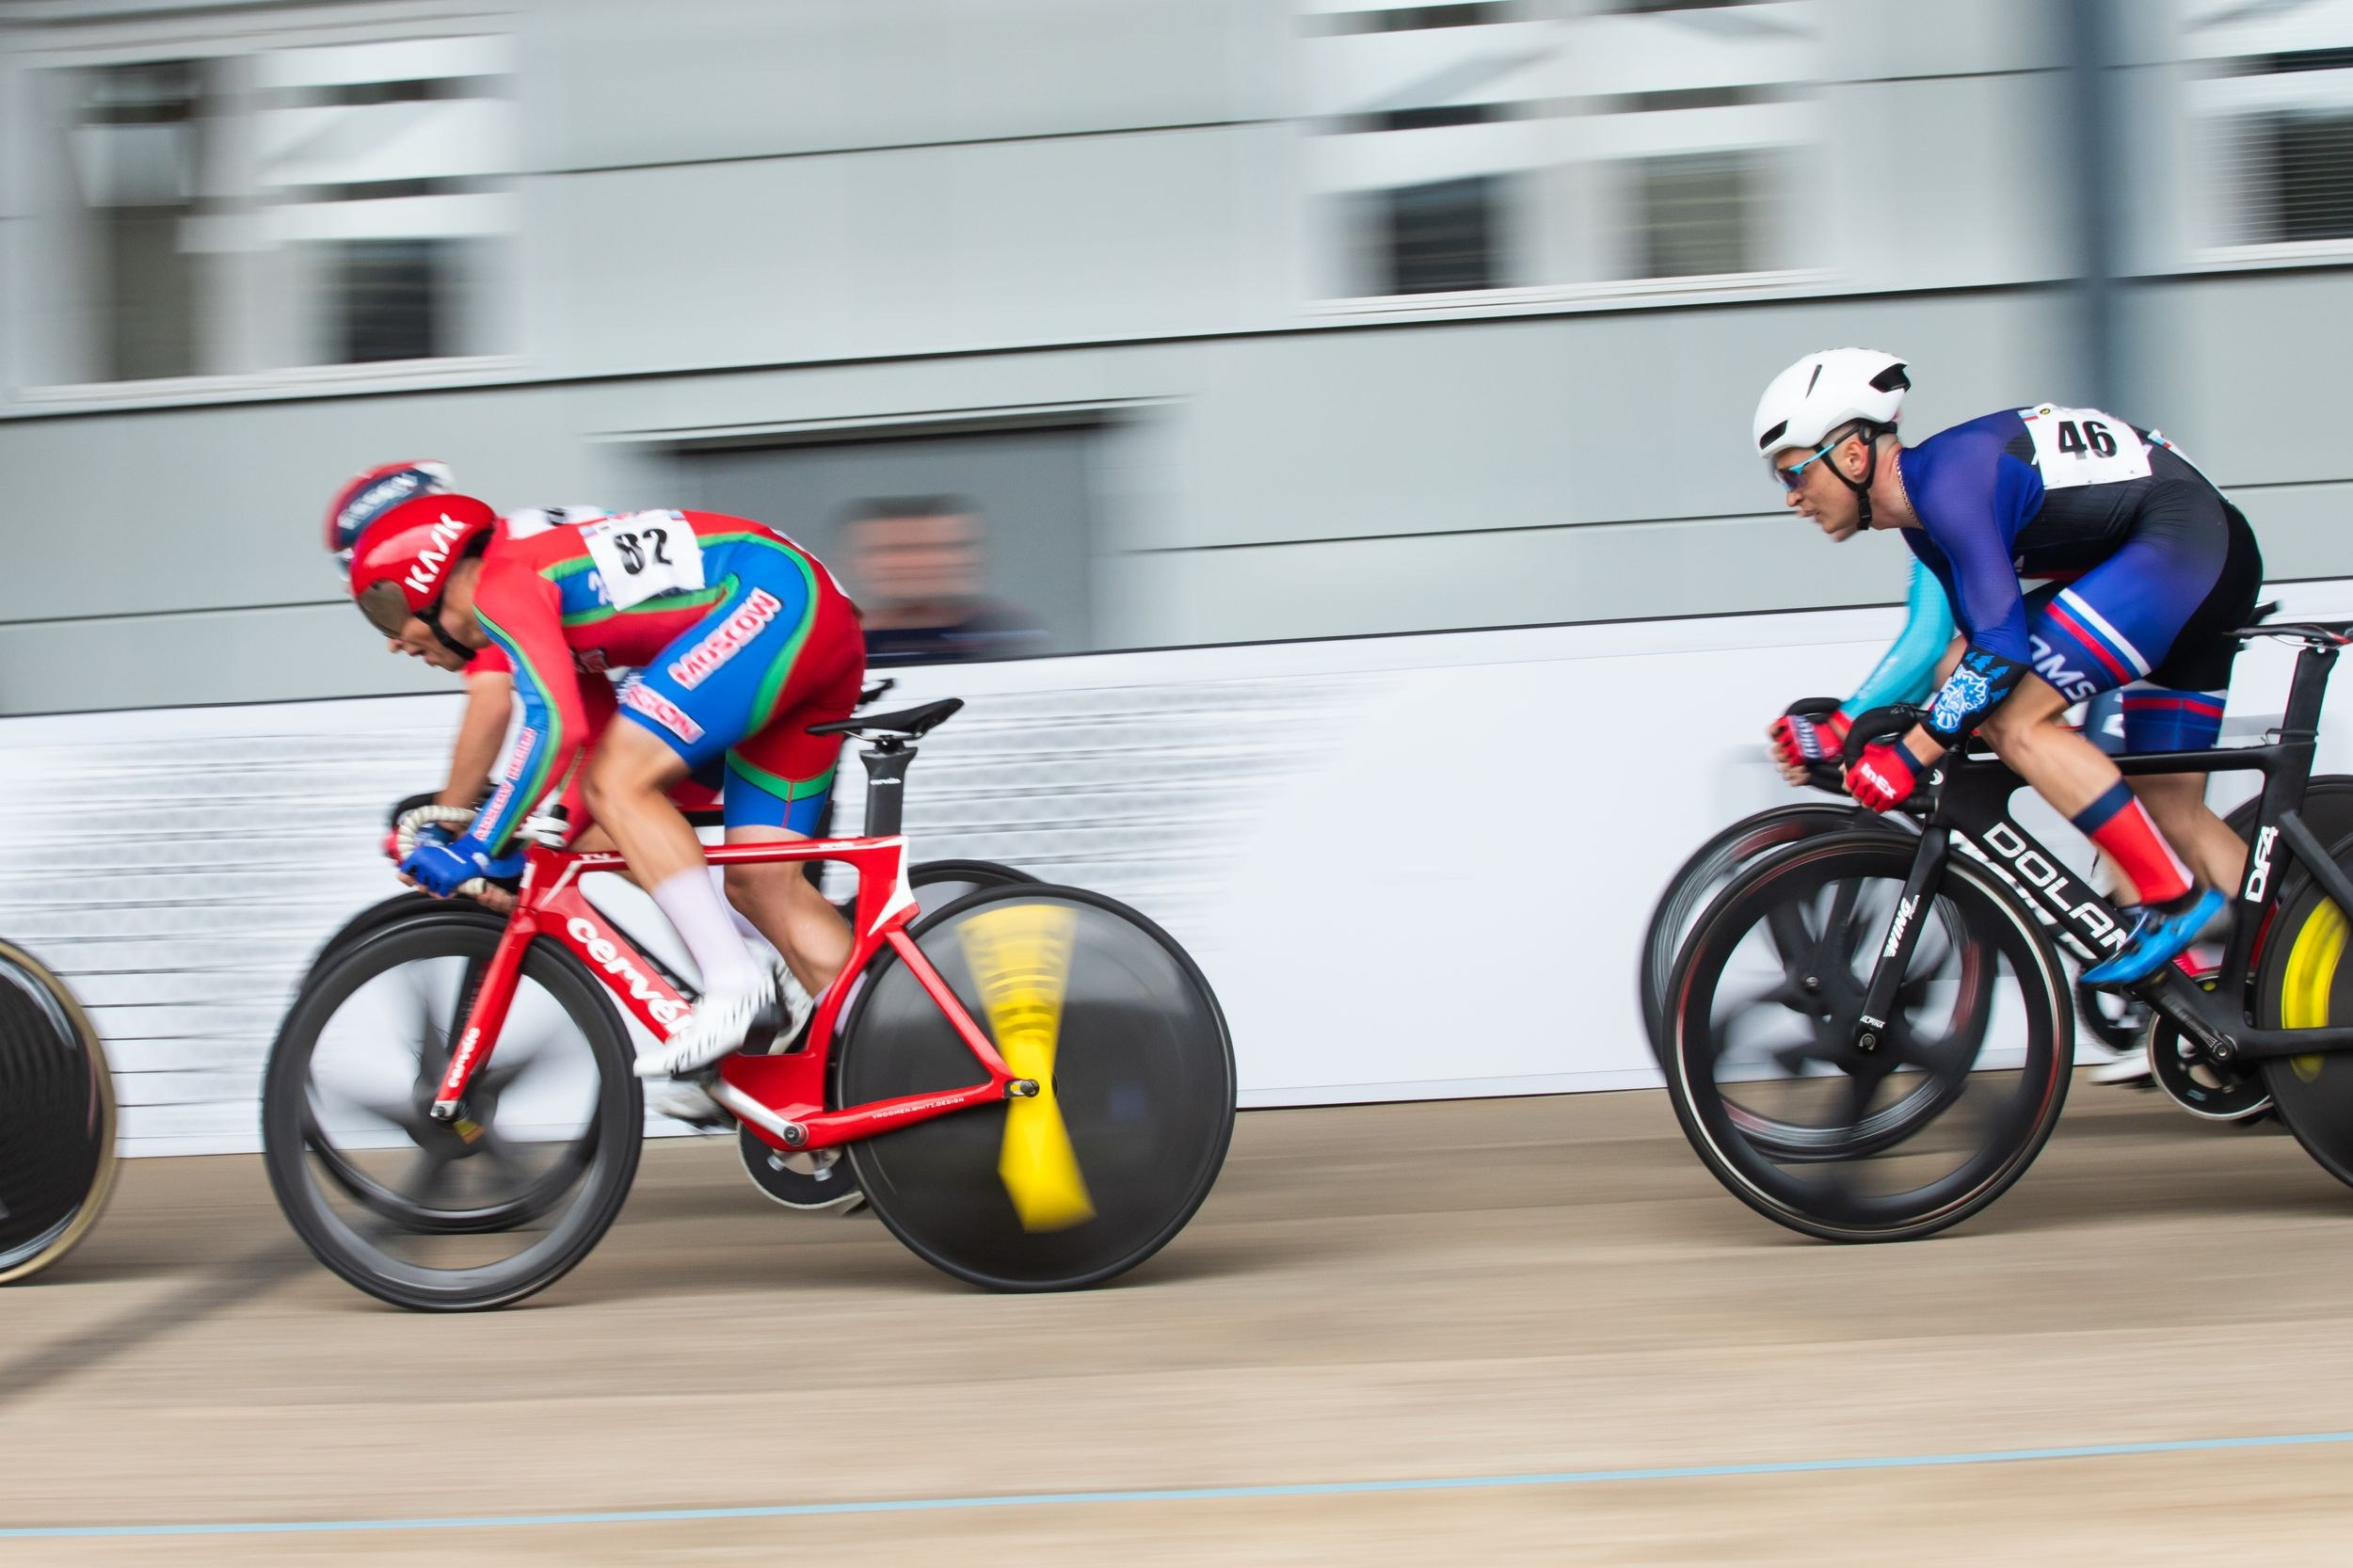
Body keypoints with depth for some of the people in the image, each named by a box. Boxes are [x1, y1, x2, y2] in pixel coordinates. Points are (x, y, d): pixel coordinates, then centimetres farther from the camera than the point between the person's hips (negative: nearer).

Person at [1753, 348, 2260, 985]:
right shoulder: (1921, 509, 12)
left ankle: (2175, 901, -10)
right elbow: (1982, 636, 20)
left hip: (2187, 537, -10)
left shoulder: (1948, 476, -18)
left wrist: (1908, 756, -20)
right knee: (2173, 812, 11)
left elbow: (2002, 645, -25)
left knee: (2015, 723, -15)